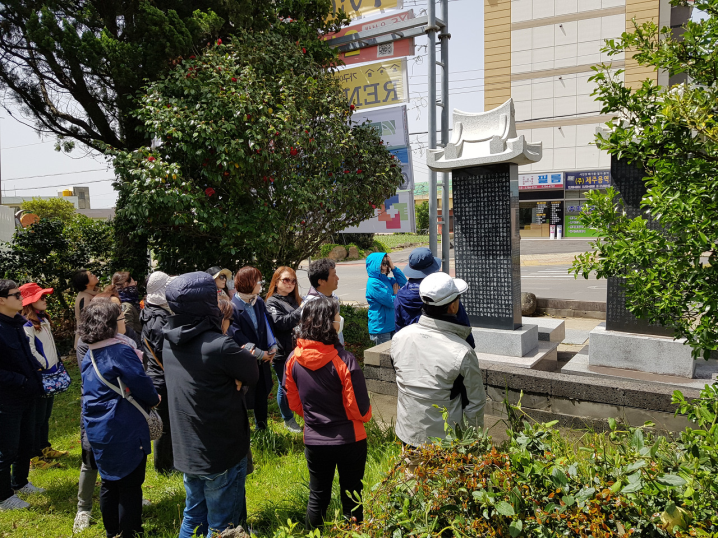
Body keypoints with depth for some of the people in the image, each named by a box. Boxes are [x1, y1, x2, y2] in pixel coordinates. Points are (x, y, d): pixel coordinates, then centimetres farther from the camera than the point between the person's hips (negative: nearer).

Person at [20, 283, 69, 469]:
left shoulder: (44, 320, 10)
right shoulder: (27, 325, -18)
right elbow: (31, 352, -23)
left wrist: (57, 365, 14)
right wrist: (46, 366, -15)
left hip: (51, 376, 9)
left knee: (46, 416, 20)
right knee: (37, 418, 2)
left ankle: (45, 448, 33)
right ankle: (35, 456, 12)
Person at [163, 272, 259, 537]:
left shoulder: (170, 341, -3)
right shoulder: (219, 346, -27)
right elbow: (252, 375, -13)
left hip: (186, 450, 7)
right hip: (222, 453, -7)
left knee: (193, 517, 25)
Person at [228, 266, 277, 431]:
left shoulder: (259, 302, 2)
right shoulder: (232, 306, -19)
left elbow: (267, 325, 6)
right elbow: (237, 337, -20)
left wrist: (272, 346, -7)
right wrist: (259, 353, -16)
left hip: (263, 358, 6)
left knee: (262, 395, 17)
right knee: (243, 398, 7)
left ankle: (261, 428, 34)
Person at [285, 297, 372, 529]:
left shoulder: (293, 359, -10)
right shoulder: (344, 361, -24)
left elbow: (293, 402, 3)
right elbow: (360, 409, -17)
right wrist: (366, 416, 6)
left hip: (313, 440, 4)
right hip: (348, 439, -3)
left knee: (317, 497, 22)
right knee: (351, 498, 16)